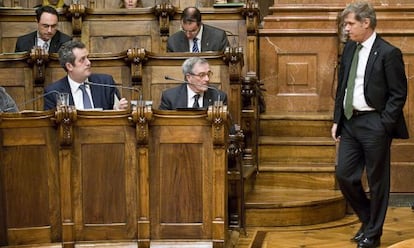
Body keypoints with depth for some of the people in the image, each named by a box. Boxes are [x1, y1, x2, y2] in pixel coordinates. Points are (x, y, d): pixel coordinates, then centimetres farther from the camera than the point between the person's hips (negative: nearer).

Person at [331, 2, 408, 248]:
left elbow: (399, 94, -11)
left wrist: (382, 126, -16)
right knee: (344, 174, 8)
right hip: (350, 121, 7)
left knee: (377, 180, 5)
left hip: (374, 124, -7)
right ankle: (367, 219, 29)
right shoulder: (349, 48, 9)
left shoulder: (388, 53, -11)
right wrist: (337, 120, 11)